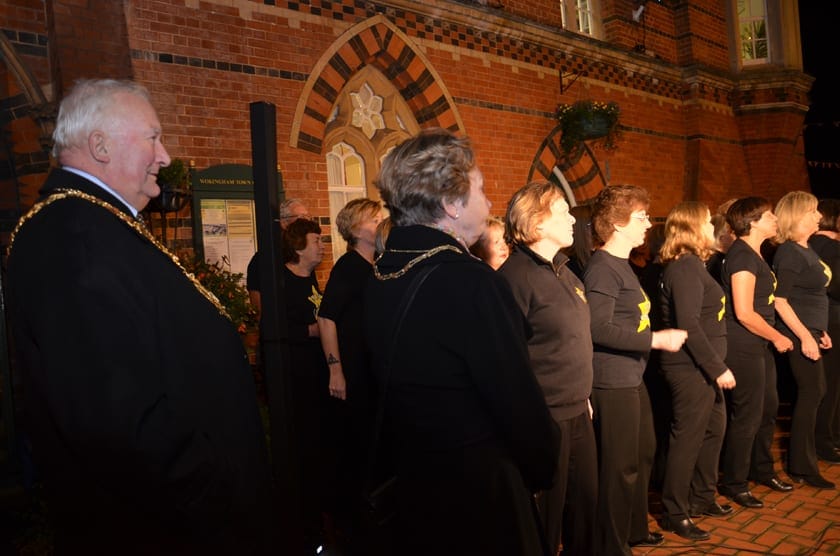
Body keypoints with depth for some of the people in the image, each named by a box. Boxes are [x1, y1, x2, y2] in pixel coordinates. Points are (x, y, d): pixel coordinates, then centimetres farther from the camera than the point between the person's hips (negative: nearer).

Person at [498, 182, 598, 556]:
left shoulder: (562, 269, 11)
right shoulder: (516, 275, -17)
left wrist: (583, 397, 19)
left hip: (576, 412, 8)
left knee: (586, 502, 19)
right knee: (545, 515, 8)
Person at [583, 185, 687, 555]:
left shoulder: (620, 264, 14)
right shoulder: (603, 268, -18)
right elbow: (599, 328, -26)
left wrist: (657, 337, 15)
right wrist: (656, 339, -22)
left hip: (632, 378, 11)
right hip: (612, 383, -11)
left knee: (643, 453, 23)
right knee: (619, 467, 2)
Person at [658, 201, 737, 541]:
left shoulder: (691, 264, 13)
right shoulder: (685, 267, -17)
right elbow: (689, 325, -23)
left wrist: (716, 366, 17)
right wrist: (718, 368, -20)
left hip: (703, 368, 10)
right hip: (690, 369, -10)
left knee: (713, 429, 20)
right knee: (687, 439, -1)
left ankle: (702, 498, 36)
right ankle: (674, 514, 12)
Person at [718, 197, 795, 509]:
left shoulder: (753, 254, 13)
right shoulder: (743, 255, -18)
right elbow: (745, 313, -22)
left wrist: (772, 338, 10)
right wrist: (777, 337, -9)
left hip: (759, 345, 10)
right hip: (743, 347, -10)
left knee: (769, 408, 20)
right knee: (747, 416, 0)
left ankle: (761, 470, 37)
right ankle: (733, 483, 14)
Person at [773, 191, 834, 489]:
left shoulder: (807, 250, 13)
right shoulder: (789, 253, -16)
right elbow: (780, 300, -20)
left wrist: (820, 331, 17)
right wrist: (805, 336, -22)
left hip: (810, 331, 10)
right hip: (800, 335, -10)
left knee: (813, 392, 15)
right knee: (811, 393, -3)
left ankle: (802, 461, 29)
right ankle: (802, 468, 9)